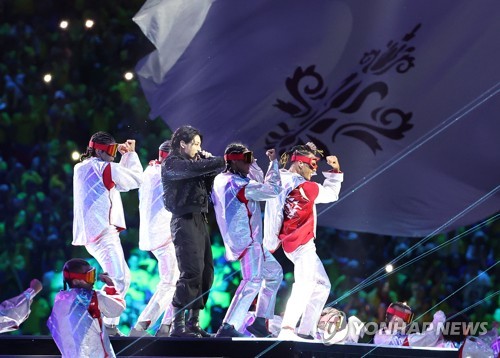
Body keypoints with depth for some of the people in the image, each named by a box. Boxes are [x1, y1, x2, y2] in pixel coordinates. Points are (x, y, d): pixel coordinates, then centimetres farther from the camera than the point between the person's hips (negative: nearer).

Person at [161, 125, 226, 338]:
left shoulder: (191, 161, 21)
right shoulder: (173, 164, -5)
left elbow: (206, 188, 19)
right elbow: (197, 168, -21)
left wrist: (210, 164, 7)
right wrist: (225, 161, -16)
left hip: (199, 220, 9)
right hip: (185, 221, -9)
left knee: (206, 273, 6)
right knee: (191, 272, -16)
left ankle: (193, 323, 11)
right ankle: (178, 325, -14)